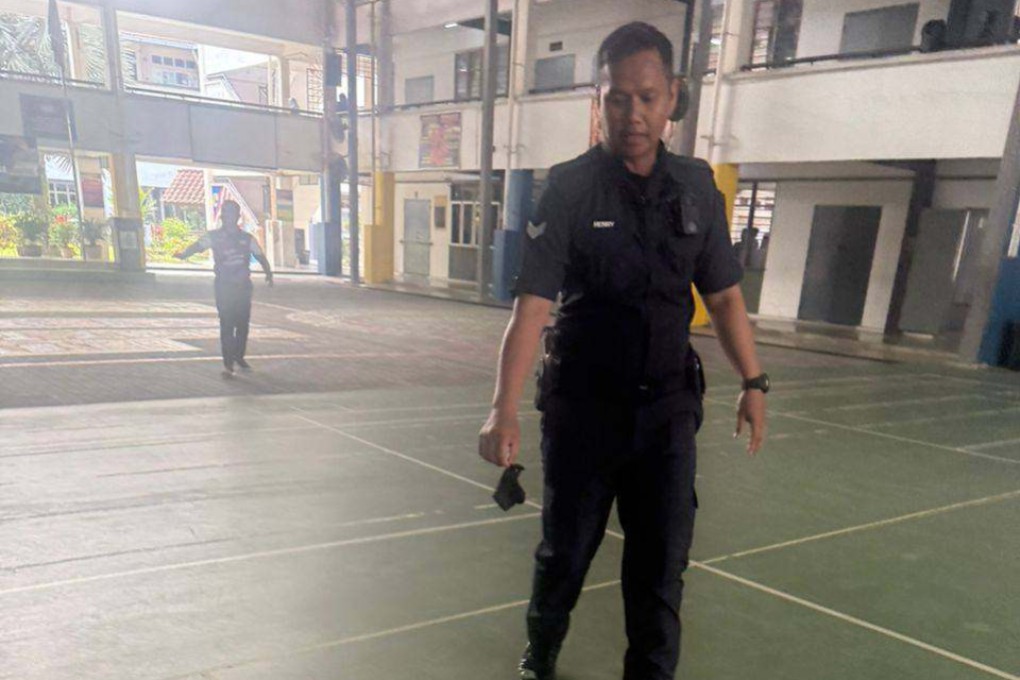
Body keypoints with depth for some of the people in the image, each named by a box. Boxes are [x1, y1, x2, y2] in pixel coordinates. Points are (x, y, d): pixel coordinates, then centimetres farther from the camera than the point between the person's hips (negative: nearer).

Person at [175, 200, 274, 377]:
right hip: (224, 287, -3)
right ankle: (228, 364, -6)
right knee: (226, 325, -7)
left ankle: (239, 357, 28)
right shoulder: (214, 236, 2)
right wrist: (183, 254, -32)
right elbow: (197, 246, -12)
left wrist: (268, 273, -4)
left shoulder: (247, 238, 9)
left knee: (243, 324, 8)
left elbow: (260, 256, 12)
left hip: (243, 286, 3)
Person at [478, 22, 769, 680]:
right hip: (582, 407, -2)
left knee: (662, 562, 6)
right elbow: (533, 305, -18)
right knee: (565, 550, 14)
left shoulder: (697, 187, 1)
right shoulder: (570, 189, -10)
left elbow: (724, 294, 10)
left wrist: (754, 382, 5)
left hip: (669, 407, 2)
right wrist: (504, 410, -28)